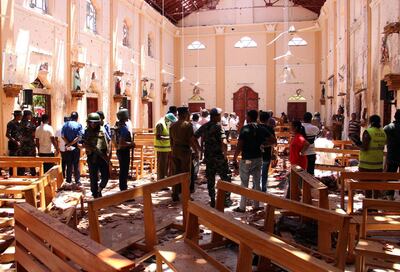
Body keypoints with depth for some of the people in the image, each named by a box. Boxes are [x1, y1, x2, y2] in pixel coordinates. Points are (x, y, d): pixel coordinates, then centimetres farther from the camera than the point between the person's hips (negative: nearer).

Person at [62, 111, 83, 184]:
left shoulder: (65, 125, 2)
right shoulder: (79, 125, -7)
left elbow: (63, 136, -5)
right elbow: (79, 137, -16)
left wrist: (68, 144, -10)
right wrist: (71, 144, -12)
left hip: (67, 147, 2)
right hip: (76, 147, -2)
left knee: (69, 163, 11)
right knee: (76, 164, 4)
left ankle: (69, 179, 16)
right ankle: (77, 180, 5)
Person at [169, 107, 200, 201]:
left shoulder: (172, 125, 7)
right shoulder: (188, 125, -11)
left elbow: (171, 140, 12)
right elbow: (192, 140, -13)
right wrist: (196, 151, -5)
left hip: (175, 151, 6)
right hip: (185, 150, -5)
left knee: (175, 173, 11)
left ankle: (175, 194, 16)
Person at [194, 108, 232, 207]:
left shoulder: (204, 126, 6)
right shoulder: (218, 126, -13)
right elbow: (224, 142, -25)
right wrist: (225, 154, -16)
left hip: (208, 157, 5)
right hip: (219, 156, -5)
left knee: (210, 179, 12)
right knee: (225, 178, 9)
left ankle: (212, 201, 16)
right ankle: (226, 199, 13)